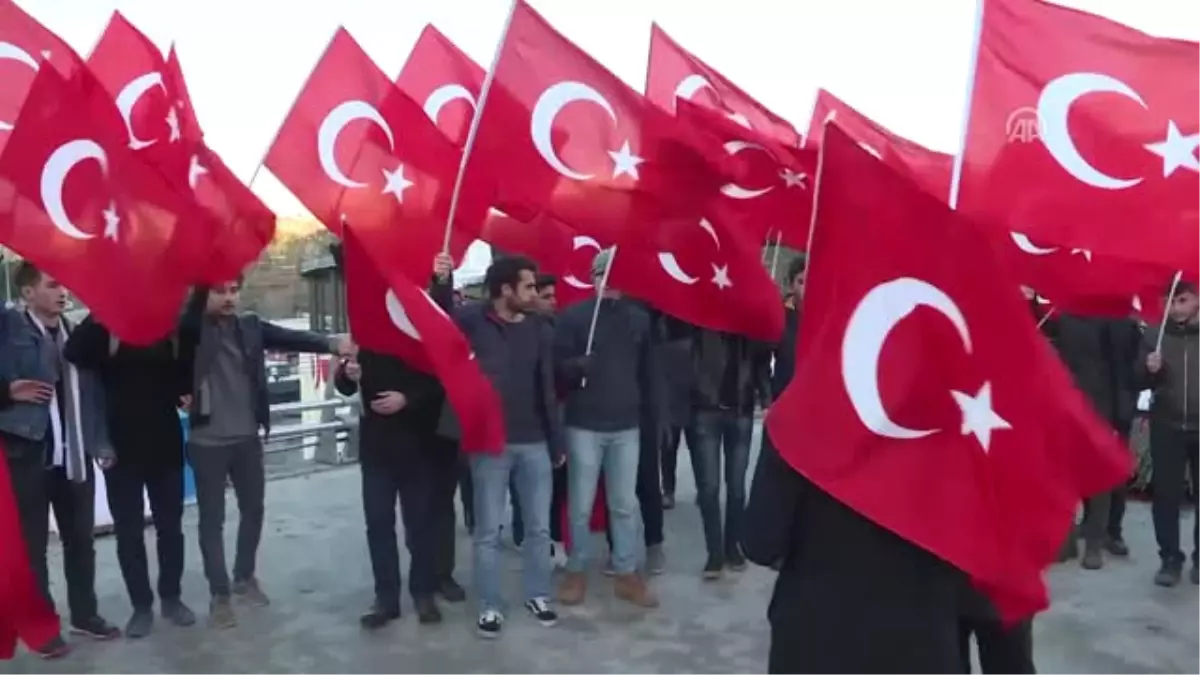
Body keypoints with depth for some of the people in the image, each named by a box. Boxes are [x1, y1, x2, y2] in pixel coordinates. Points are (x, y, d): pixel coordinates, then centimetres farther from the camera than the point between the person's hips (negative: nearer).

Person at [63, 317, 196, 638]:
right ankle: (141, 605, 17)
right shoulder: (106, 329, -3)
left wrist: (184, 393, -10)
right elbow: (74, 353, -22)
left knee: (170, 526, 10)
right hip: (122, 447, -2)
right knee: (129, 531, 5)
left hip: (165, 444, 2)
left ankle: (171, 597, 25)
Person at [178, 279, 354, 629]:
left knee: (253, 510, 15)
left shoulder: (250, 325, 2)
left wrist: (332, 344, -21)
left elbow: (290, 338, -7)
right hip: (208, 442, -4)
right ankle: (219, 594, 17)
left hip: (247, 438, 4)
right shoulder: (193, 328, -7)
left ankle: (244, 577, 35)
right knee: (212, 519, 6)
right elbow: (184, 321, -29)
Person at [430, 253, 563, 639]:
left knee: (538, 526, 12)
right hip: (489, 442, -3)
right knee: (488, 530, 6)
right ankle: (490, 606, 18)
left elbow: (547, 388, 6)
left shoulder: (540, 330, 4)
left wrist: (556, 442, 8)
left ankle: (537, 595, 28)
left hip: (534, 442, 3)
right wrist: (441, 283, -38)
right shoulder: (475, 319, -4)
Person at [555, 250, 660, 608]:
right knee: (580, 505, 5)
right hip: (583, 425, -2)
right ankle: (576, 571, 20)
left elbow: (648, 370, 12)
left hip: (627, 425, 3)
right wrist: (576, 366, -27)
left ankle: (627, 574, 18)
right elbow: (557, 365, -6)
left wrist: (654, 414, 11)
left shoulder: (639, 317, 7)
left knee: (626, 504, 8)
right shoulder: (573, 316, -3)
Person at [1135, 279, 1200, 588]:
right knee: (1166, 494, 2)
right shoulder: (1154, 334, 6)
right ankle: (1170, 557, 11)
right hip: (1167, 427, 1)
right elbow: (1138, 382, 6)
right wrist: (1149, 370, -14)